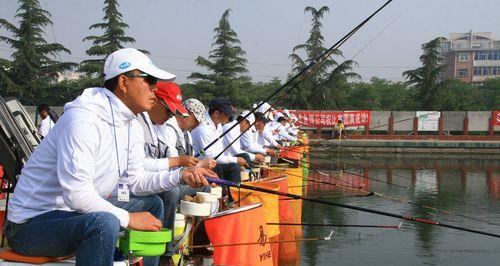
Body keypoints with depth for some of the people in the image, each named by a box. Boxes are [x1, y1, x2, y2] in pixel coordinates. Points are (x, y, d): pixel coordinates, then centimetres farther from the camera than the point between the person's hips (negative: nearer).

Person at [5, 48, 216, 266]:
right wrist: (127, 218, -22)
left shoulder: (132, 126, 6)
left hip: (82, 212, 10)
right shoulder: (83, 120, -26)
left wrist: (181, 175, -6)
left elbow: (134, 180, 8)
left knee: (152, 204, 12)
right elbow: (77, 193, -31)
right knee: (104, 223, -36)